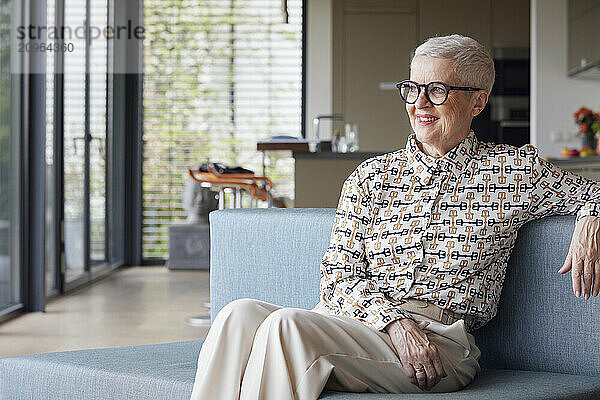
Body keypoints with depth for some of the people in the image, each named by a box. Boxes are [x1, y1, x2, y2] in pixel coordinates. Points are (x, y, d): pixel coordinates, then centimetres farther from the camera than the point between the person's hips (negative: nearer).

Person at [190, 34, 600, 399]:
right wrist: (394, 322, -12)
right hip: (357, 318, 4)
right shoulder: (371, 176, 16)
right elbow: (338, 273, 8)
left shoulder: (515, 171, 11)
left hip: (440, 342, -3)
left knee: (286, 323, -30)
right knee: (239, 314, -27)